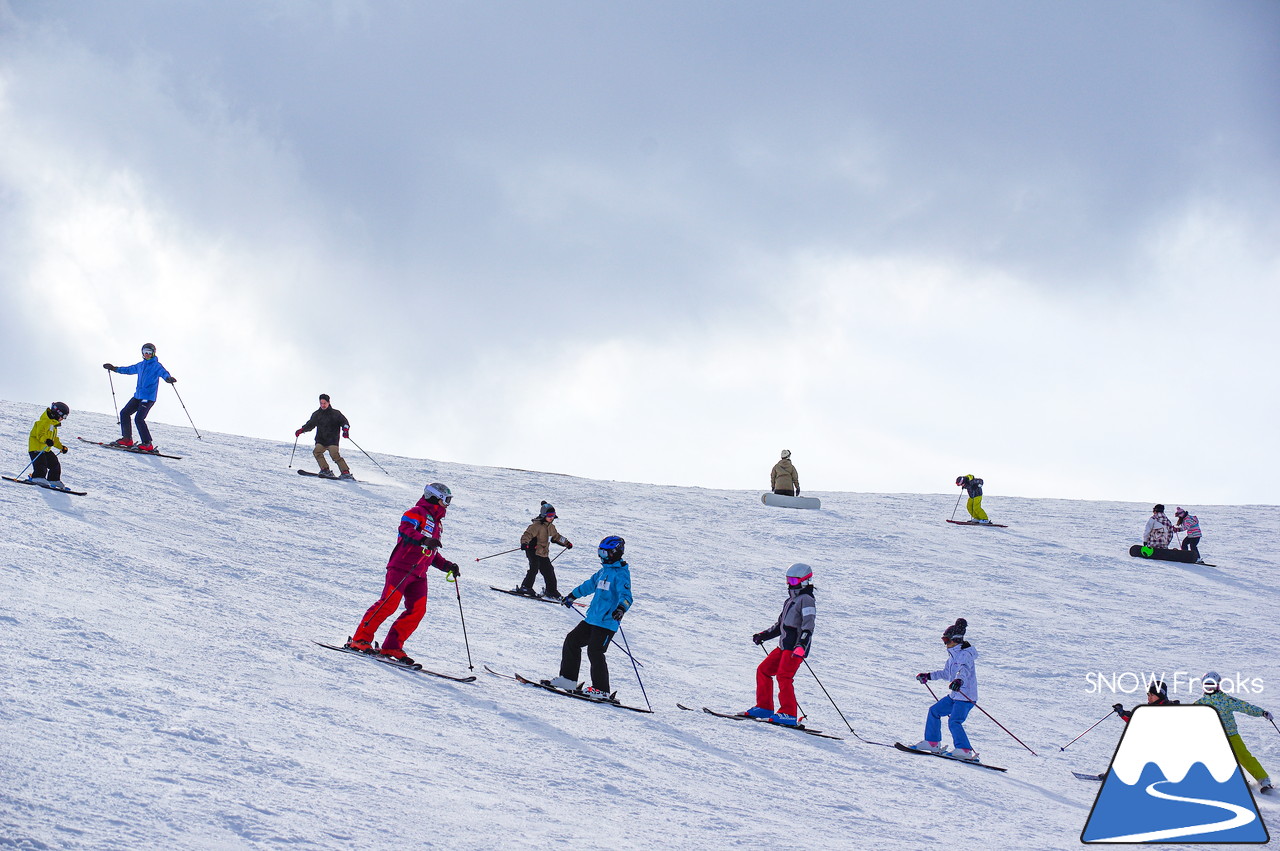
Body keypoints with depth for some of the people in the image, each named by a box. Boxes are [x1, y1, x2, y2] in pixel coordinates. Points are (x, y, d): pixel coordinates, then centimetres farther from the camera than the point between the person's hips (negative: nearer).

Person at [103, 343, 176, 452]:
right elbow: (129, 370, 32)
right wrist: (114, 368, 40)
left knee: (139, 419, -19)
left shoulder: (156, 365, -6)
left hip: (149, 397, -8)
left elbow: (163, 372, -25)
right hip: (138, 396, 8)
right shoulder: (140, 365, 17)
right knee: (124, 413, 10)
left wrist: (169, 378, -49)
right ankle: (127, 439, 18)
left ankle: (148, 444, -16)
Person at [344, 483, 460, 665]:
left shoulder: (436, 523, 26)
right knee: (389, 603, -16)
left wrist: (447, 565, 19)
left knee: (417, 609, -4)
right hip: (401, 567, -9)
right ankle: (361, 639, -11)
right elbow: (405, 529, -22)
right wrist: (423, 540, -37)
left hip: (419, 574, 9)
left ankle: (392, 647, -2)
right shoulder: (418, 513, -1)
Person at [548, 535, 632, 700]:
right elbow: (590, 585, 33)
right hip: (592, 619, 10)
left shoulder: (620, 574, -12)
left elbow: (626, 595, -25)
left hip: (607, 623, -10)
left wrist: (621, 608, -46)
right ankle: (568, 679, 19)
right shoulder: (603, 571, 16)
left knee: (594, 651, -14)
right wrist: (572, 596, 45)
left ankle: (602, 690, -10)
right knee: (572, 640, 13)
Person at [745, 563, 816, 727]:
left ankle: (789, 714, -21)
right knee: (763, 670, 8)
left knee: (783, 676, -20)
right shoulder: (789, 601, 23)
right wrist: (763, 636, 27)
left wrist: (801, 645, -33)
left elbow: (808, 627, -20)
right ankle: (764, 707, 13)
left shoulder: (806, 600, -7)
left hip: (796, 648, -10)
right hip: (784, 646, 10)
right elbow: (780, 625, 33)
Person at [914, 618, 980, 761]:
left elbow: (964, 670, -35)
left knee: (954, 722, -21)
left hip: (966, 696, -10)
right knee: (934, 711, 14)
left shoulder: (965, 654, -14)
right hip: (955, 695, 10)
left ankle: (965, 751, -18)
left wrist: (958, 680, -55)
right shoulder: (953, 654, 15)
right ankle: (932, 743, 21)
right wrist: (928, 676, 32)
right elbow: (946, 673, 30)